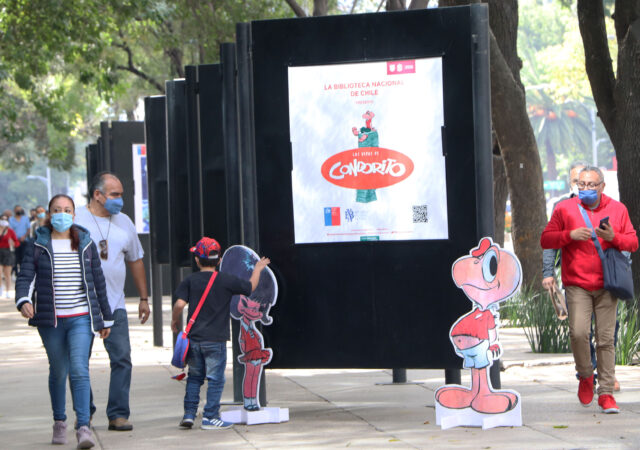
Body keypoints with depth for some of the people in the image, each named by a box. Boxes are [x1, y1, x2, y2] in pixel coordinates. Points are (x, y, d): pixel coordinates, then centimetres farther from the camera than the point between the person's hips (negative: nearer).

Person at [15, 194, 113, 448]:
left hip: (81, 318, 0)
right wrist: (23, 300, -27)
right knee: (58, 371, 10)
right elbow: (25, 277, -5)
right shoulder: (37, 246, 2)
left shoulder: (86, 244, 7)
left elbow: (98, 282, 13)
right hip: (50, 320, 0)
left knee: (79, 370, -15)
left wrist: (106, 318, 15)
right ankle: (59, 422, 29)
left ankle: (83, 427, -19)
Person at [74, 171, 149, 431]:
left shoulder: (123, 222, 13)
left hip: (115, 304, 3)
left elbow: (136, 260, 22)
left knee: (122, 358, -6)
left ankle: (118, 414, -1)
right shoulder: (75, 220, -2)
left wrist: (143, 298, 21)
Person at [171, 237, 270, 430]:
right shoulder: (227, 280, -4)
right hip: (216, 339, -3)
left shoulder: (190, 281, 0)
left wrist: (175, 321, 9)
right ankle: (210, 417, 2)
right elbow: (251, 287, 9)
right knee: (215, 378, 3)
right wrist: (257, 269, 26)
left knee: (194, 377, 15)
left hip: (194, 337, 3)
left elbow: (180, 303, -9)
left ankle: (189, 414, 12)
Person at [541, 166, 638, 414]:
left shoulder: (617, 209, 10)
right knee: (578, 332, -17)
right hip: (577, 285, -1)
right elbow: (546, 239, 4)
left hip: (607, 286, 1)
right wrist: (571, 235, -12)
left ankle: (606, 393, 6)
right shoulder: (565, 209, 6)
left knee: (606, 339, -1)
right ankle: (585, 376, 10)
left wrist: (613, 238, -11)